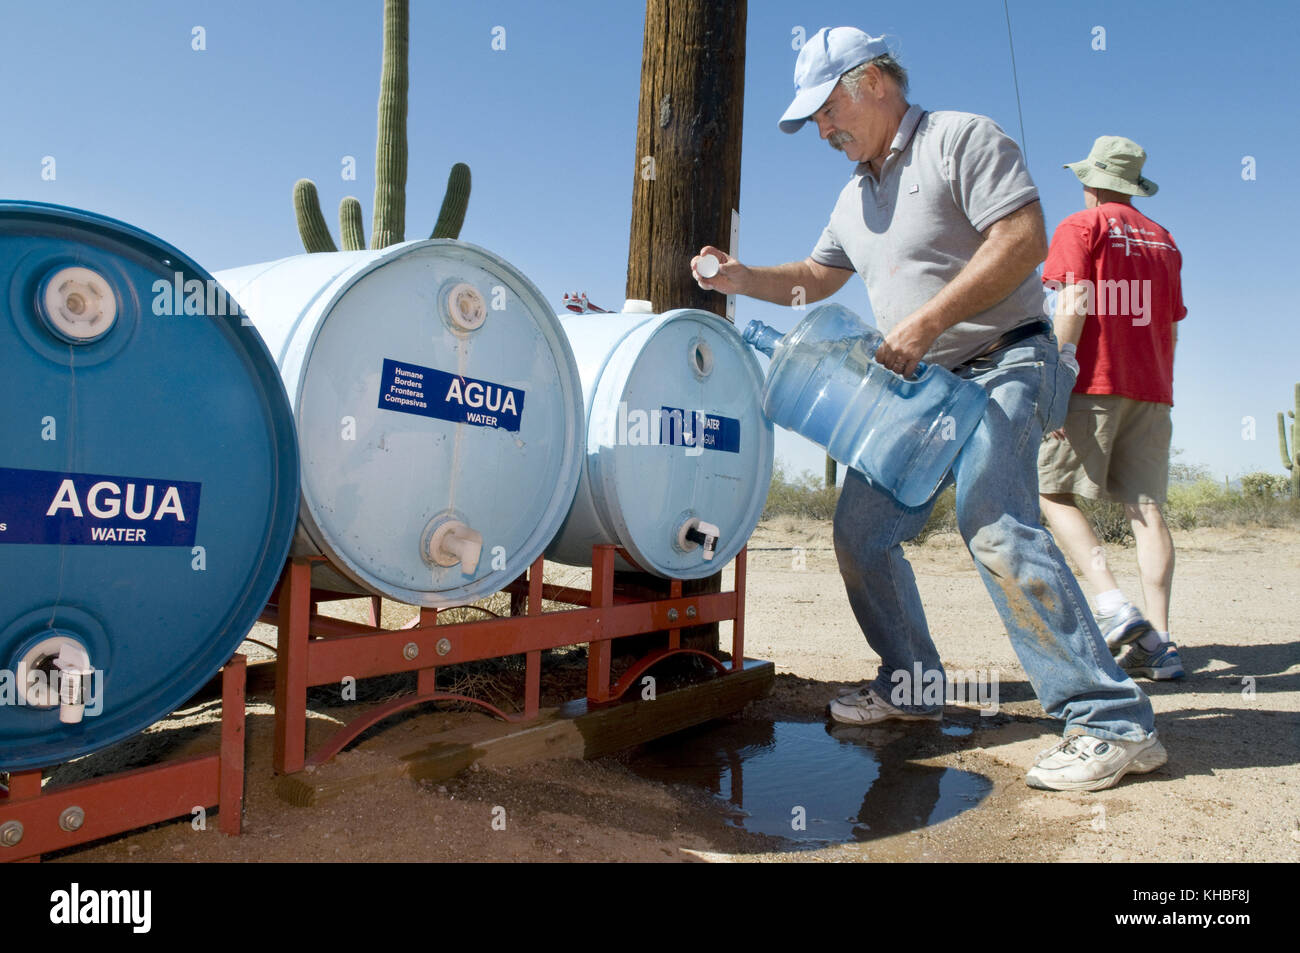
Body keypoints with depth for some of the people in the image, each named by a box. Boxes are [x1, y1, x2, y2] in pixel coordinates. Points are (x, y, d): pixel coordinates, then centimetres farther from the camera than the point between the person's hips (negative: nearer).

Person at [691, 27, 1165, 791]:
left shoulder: (961, 138, -6)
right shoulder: (856, 196, 18)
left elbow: (1024, 239, -17)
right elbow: (817, 277, 26)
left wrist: (926, 321, -22)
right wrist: (744, 279, 9)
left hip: (1001, 368, -8)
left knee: (995, 523, -25)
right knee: (863, 533, 4)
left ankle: (1115, 723, -15)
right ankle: (911, 688, 20)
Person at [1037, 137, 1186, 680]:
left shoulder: (1080, 228, 2)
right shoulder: (1163, 240, 21)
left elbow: (1073, 305, -12)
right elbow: (1171, 329, 20)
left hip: (1094, 383, -6)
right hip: (1150, 391, 6)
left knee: (1052, 491, -1)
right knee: (1145, 507, 1)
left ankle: (1114, 606, -17)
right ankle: (1159, 643, -3)